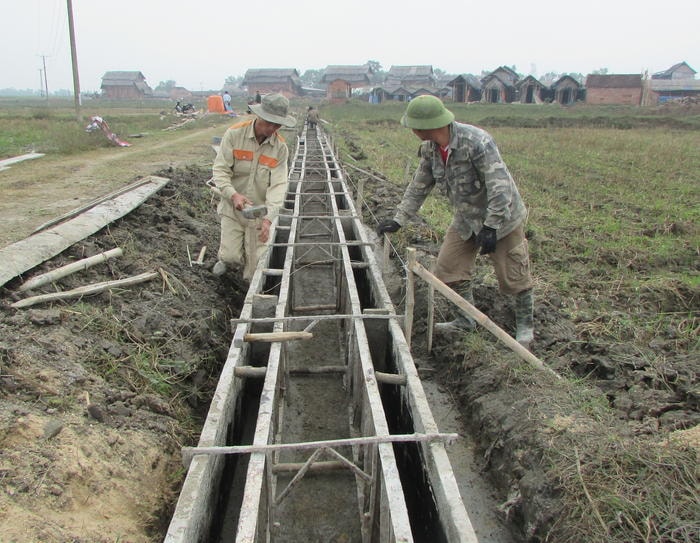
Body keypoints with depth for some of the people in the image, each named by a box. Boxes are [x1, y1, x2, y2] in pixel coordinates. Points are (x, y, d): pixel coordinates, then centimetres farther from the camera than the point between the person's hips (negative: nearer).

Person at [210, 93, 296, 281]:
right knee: (231, 257, -7)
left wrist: (268, 218, -26)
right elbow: (220, 170, -12)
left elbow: (278, 185, -13)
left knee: (255, 272, 2)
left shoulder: (281, 147, -7)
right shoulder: (234, 134, -11)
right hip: (232, 208, -1)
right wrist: (233, 195, -30)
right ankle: (226, 259, 31)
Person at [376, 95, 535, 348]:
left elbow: (499, 186, -31)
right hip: (465, 219, 7)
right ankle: (466, 320, 26)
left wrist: (491, 227, -32)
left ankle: (525, 325, 23)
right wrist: (398, 219, 0)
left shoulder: (477, 142, -30)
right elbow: (418, 187, 5)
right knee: (450, 268, 7)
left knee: (514, 275, 2)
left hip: (500, 217, -7)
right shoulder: (429, 149, -5)